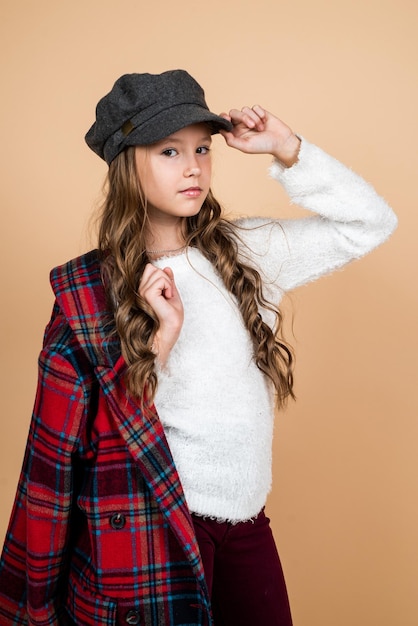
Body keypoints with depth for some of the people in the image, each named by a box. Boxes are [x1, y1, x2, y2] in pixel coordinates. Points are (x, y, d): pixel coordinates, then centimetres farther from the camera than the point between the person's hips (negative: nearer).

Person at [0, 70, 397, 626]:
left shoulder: (247, 250, 1)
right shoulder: (88, 291, -7)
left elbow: (370, 223, 1)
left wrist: (287, 150, -7)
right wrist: (163, 335, -20)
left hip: (246, 522, 4)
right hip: (152, 534, -3)